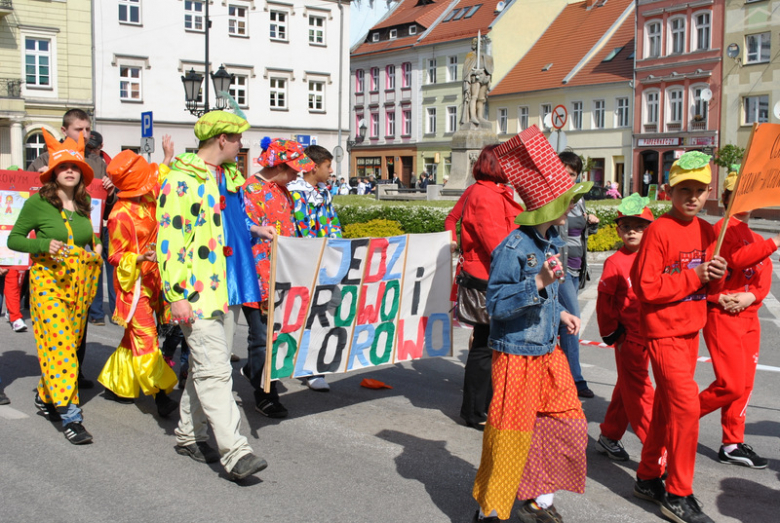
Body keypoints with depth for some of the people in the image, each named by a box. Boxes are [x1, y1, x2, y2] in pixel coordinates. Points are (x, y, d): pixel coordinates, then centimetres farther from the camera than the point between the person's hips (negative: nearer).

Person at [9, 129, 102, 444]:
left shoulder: (85, 203, 9)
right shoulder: (37, 203, -5)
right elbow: (14, 238, -1)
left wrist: (96, 248, 8)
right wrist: (44, 245, -16)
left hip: (80, 281, 5)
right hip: (48, 278, -5)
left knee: (71, 343, 9)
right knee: (60, 344, -12)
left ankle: (45, 396, 30)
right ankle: (70, 416, -11)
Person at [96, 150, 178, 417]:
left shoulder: (146, 200, 2)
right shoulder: (120, 215, -20)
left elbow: (159, 181, 25)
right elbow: (115, 256, -15)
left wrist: (168, 158, 18)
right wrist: (141, 258, -30)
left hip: (151, 280, 9)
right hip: (133, 284, -9)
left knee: (134, 337, 17)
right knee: (145, 339, -10)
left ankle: (115, 384, 31)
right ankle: (161, 395, -10)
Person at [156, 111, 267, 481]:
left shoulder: (229, 176, 16)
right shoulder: (182, 180, -12)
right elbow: (170, 239, -16)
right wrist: (176, 295, -19)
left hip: (224, 288, 9)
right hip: (195, 293, -9)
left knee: (207, 366, 15)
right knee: (215, 370, -10)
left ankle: (189, 435, 29)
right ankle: (234, 452, -10)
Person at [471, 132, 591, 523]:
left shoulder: (551, 241, 7)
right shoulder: (514, 248, -20)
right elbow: (496, 304, -22)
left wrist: (560, 312, 10)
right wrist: (538, 283, -30)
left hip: (548, 350, 9)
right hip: (517, 354, -8)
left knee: (566, 424, 11)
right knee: (511, 434, 1)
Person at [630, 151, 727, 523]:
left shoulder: (706, 232, 8)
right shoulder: (658, 230, -14)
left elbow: (708, 288, 15)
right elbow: (646, 286, -18)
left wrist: (716, 276, -7)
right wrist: (693, 276, -19)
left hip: (691, 330, 8)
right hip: (663, 330, -8)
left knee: (667, 405, 14)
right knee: (686, 403, -12)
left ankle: (649, 478, 28)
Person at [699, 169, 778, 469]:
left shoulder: (755, 237, 17)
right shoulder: (724, 227, -9)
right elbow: (738, 258, -26)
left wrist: (752, 295, -12)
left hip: (749, 316, 8)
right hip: (723, 315, -8)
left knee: (745, 384, 9)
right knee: (731, 384, -9)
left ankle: (733, 445, 18)